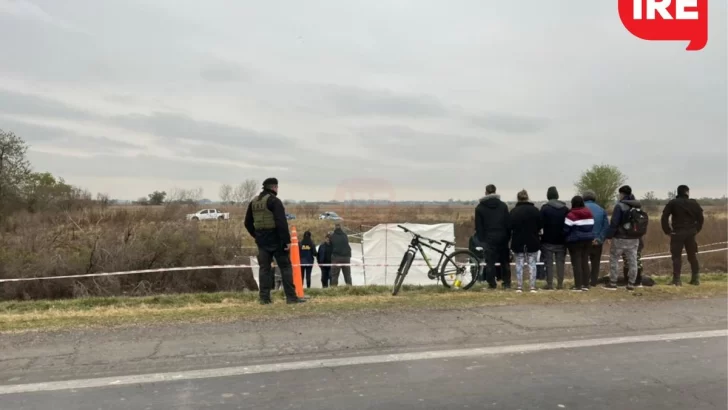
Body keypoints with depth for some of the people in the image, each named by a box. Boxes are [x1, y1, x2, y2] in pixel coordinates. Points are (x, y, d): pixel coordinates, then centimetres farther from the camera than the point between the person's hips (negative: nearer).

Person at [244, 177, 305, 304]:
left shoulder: (253, 202, 13)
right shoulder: (274, 201, -11)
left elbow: (248, 223, 16)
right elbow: (282, 222, -18)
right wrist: (287, 240, -17)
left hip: (262, 240, 7)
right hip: (276, 239, -6)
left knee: (264, 268, 9)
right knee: (285, 267, -1)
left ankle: (264, 298, 9)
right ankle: (291, 296, -2)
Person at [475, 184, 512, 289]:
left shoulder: (480, 207, 0)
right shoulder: (503, 205, 5)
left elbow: (478, 226, -2)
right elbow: (508, 222, 4)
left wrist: (481, 239, 2)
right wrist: (508, 236, 8)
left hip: (488, 238, -2)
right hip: (502, 237, 2)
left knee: (490, 262, 1)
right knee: (505, 261, 11)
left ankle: (492, 284, 0)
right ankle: (507, 283, 13)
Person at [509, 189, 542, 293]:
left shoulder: (513, 211, -6)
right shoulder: (534, 210, -5)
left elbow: (510, 227, -6)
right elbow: (540, 225, -2)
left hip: (518, 241, 0)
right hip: (532, 241, 0)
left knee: (519, 264, 7)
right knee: (532, 263, 7)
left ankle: (519, 286, 6)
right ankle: (533, 286, 4)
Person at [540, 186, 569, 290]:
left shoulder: (545, 208, -9)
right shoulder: (565, 208, 5)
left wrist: (540, 235, -2)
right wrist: (566, 236, 11)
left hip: (548, 240, -3)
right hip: (561, 240, 4)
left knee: (549, 262, 0)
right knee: (560, 262, 8)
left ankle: (549, 284, -1)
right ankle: (560, 284, 9)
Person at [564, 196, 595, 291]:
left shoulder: (571, 215, -14)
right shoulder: (589, 213, 7)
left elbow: (566, 229, -12)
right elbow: (591, 227, 12)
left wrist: (565, 238, 4)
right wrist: (588, 236, 16)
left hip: (575, 241, -6)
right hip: (588, 240, 6)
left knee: (576, 263, -2)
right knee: (585, 262, 12)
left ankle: (578, 285, -2)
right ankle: (585, 285, 14)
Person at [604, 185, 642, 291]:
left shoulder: (620, 206, -14)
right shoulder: (637, 206, 7)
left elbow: (614, 223, -18)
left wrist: (608, 235, -11)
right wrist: (638, 234, 17)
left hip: (620, 238, -6)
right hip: (634, 239, 6)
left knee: (613, 260, 5)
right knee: (632, 261, 9)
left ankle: (613, 283, 6)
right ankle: (631, 284, 11)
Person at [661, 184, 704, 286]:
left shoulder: (672, 203, -2)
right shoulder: (694, 203, 5)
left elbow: (664, 217, -9)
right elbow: (701, 218, 3)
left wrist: (667, 230, -3)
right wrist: (697, 229, 12)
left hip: (677, 233, -3)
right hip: (691, 233, 3)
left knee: (677, 256, -1)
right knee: (693, 256, 13)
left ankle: (676, 279, -7)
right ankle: (696, 278, 17)